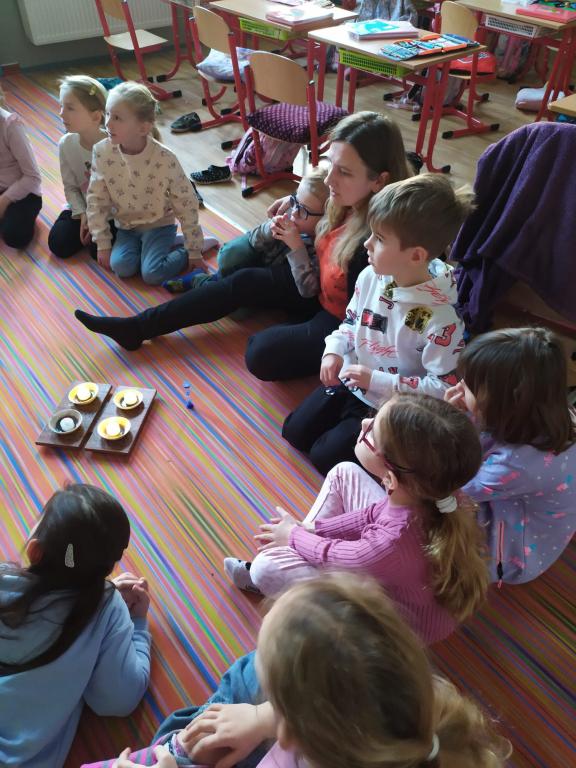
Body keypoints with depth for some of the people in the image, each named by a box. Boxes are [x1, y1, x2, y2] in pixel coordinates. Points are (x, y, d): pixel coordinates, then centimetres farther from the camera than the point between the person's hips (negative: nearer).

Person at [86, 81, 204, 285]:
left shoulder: (165, 159, -23)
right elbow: (96, 199, -4)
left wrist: (194, 251, -11)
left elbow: (186, 204, -15)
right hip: (126, 226, 4)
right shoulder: (102, 152, -13)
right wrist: (103, 244, -6)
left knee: (152, 273, -24)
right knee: (121, 266, -20)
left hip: (158, 224, -4)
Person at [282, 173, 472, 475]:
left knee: (325, 455, -6)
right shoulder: (371, 276, -11)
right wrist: (334, 351, -10)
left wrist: (377, 381, -29)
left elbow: (444, 387, -28)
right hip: (349, 381, 7)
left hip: (390, 407, -6)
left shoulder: (440, 314, -31)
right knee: (295, 431, 10)